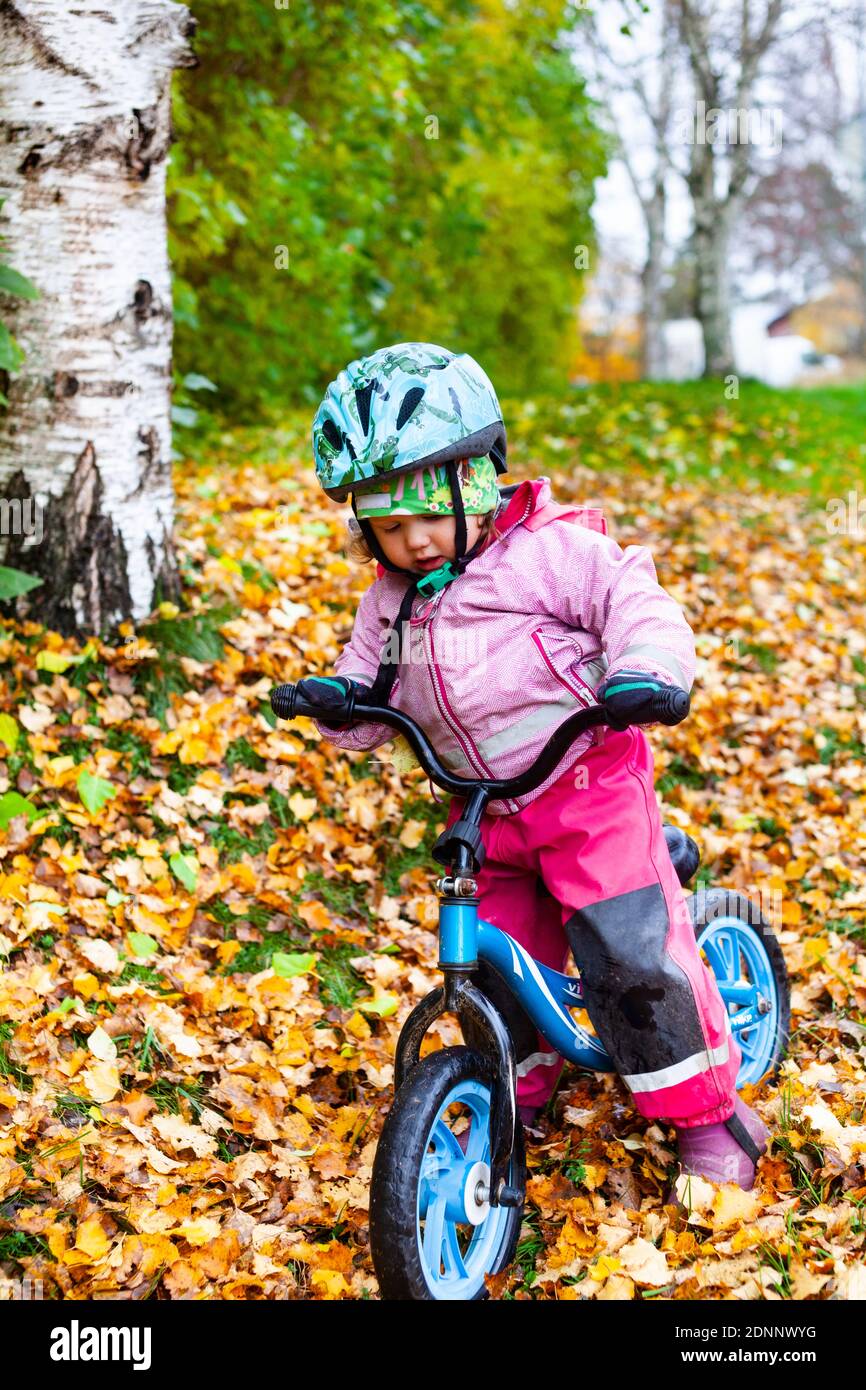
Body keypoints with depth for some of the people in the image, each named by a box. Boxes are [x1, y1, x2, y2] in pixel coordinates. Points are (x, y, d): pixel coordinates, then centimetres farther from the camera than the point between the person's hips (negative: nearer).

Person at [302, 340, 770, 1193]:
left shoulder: (549, 554, -10)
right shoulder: (392, 604, 9)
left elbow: (634, 601, -13)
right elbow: (372, 685, 16)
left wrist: (644, 673, -31)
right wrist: (341, 699, -6)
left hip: (589, 787, -6)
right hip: (486, 817, 6)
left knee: (634, 955, -11)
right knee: (493, 965, 7)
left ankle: (707, 1112, 7)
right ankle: (517, 1098, 35)